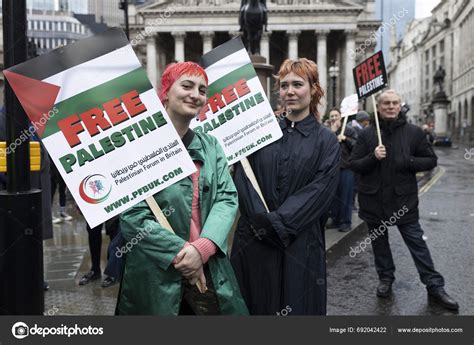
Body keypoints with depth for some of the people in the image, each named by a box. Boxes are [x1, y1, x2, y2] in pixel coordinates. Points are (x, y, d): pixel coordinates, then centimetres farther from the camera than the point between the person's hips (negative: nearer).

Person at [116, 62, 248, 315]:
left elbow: (227, 198, -2)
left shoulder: (211, 145, 7)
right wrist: (182, 252, -14)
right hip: (156, 278, -4)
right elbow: (133, 218, -13)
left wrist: (203, 247, -17)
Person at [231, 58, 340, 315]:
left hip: (301, 245, -2)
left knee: (297, 306, 7)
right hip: (254, 241, 2)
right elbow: (242, 178, -2)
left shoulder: (326, 141, 1)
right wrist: (261, 218, -16)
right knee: (255, 306, 12)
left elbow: (320, 190, -10)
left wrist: (277, 223, -17)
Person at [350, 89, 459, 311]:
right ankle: (386, 279, 31)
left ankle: (435, 287, 10)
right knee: (379, 242, 14)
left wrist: (409, 162, -14)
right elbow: (354, 165, -1)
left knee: (416, 241, 1)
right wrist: (373, 157, -19)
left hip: (404, 199, -1)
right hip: (373, 199, 2)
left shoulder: (413, 132, 0)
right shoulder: (367, 134, 0)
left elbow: (431, 160, 4)